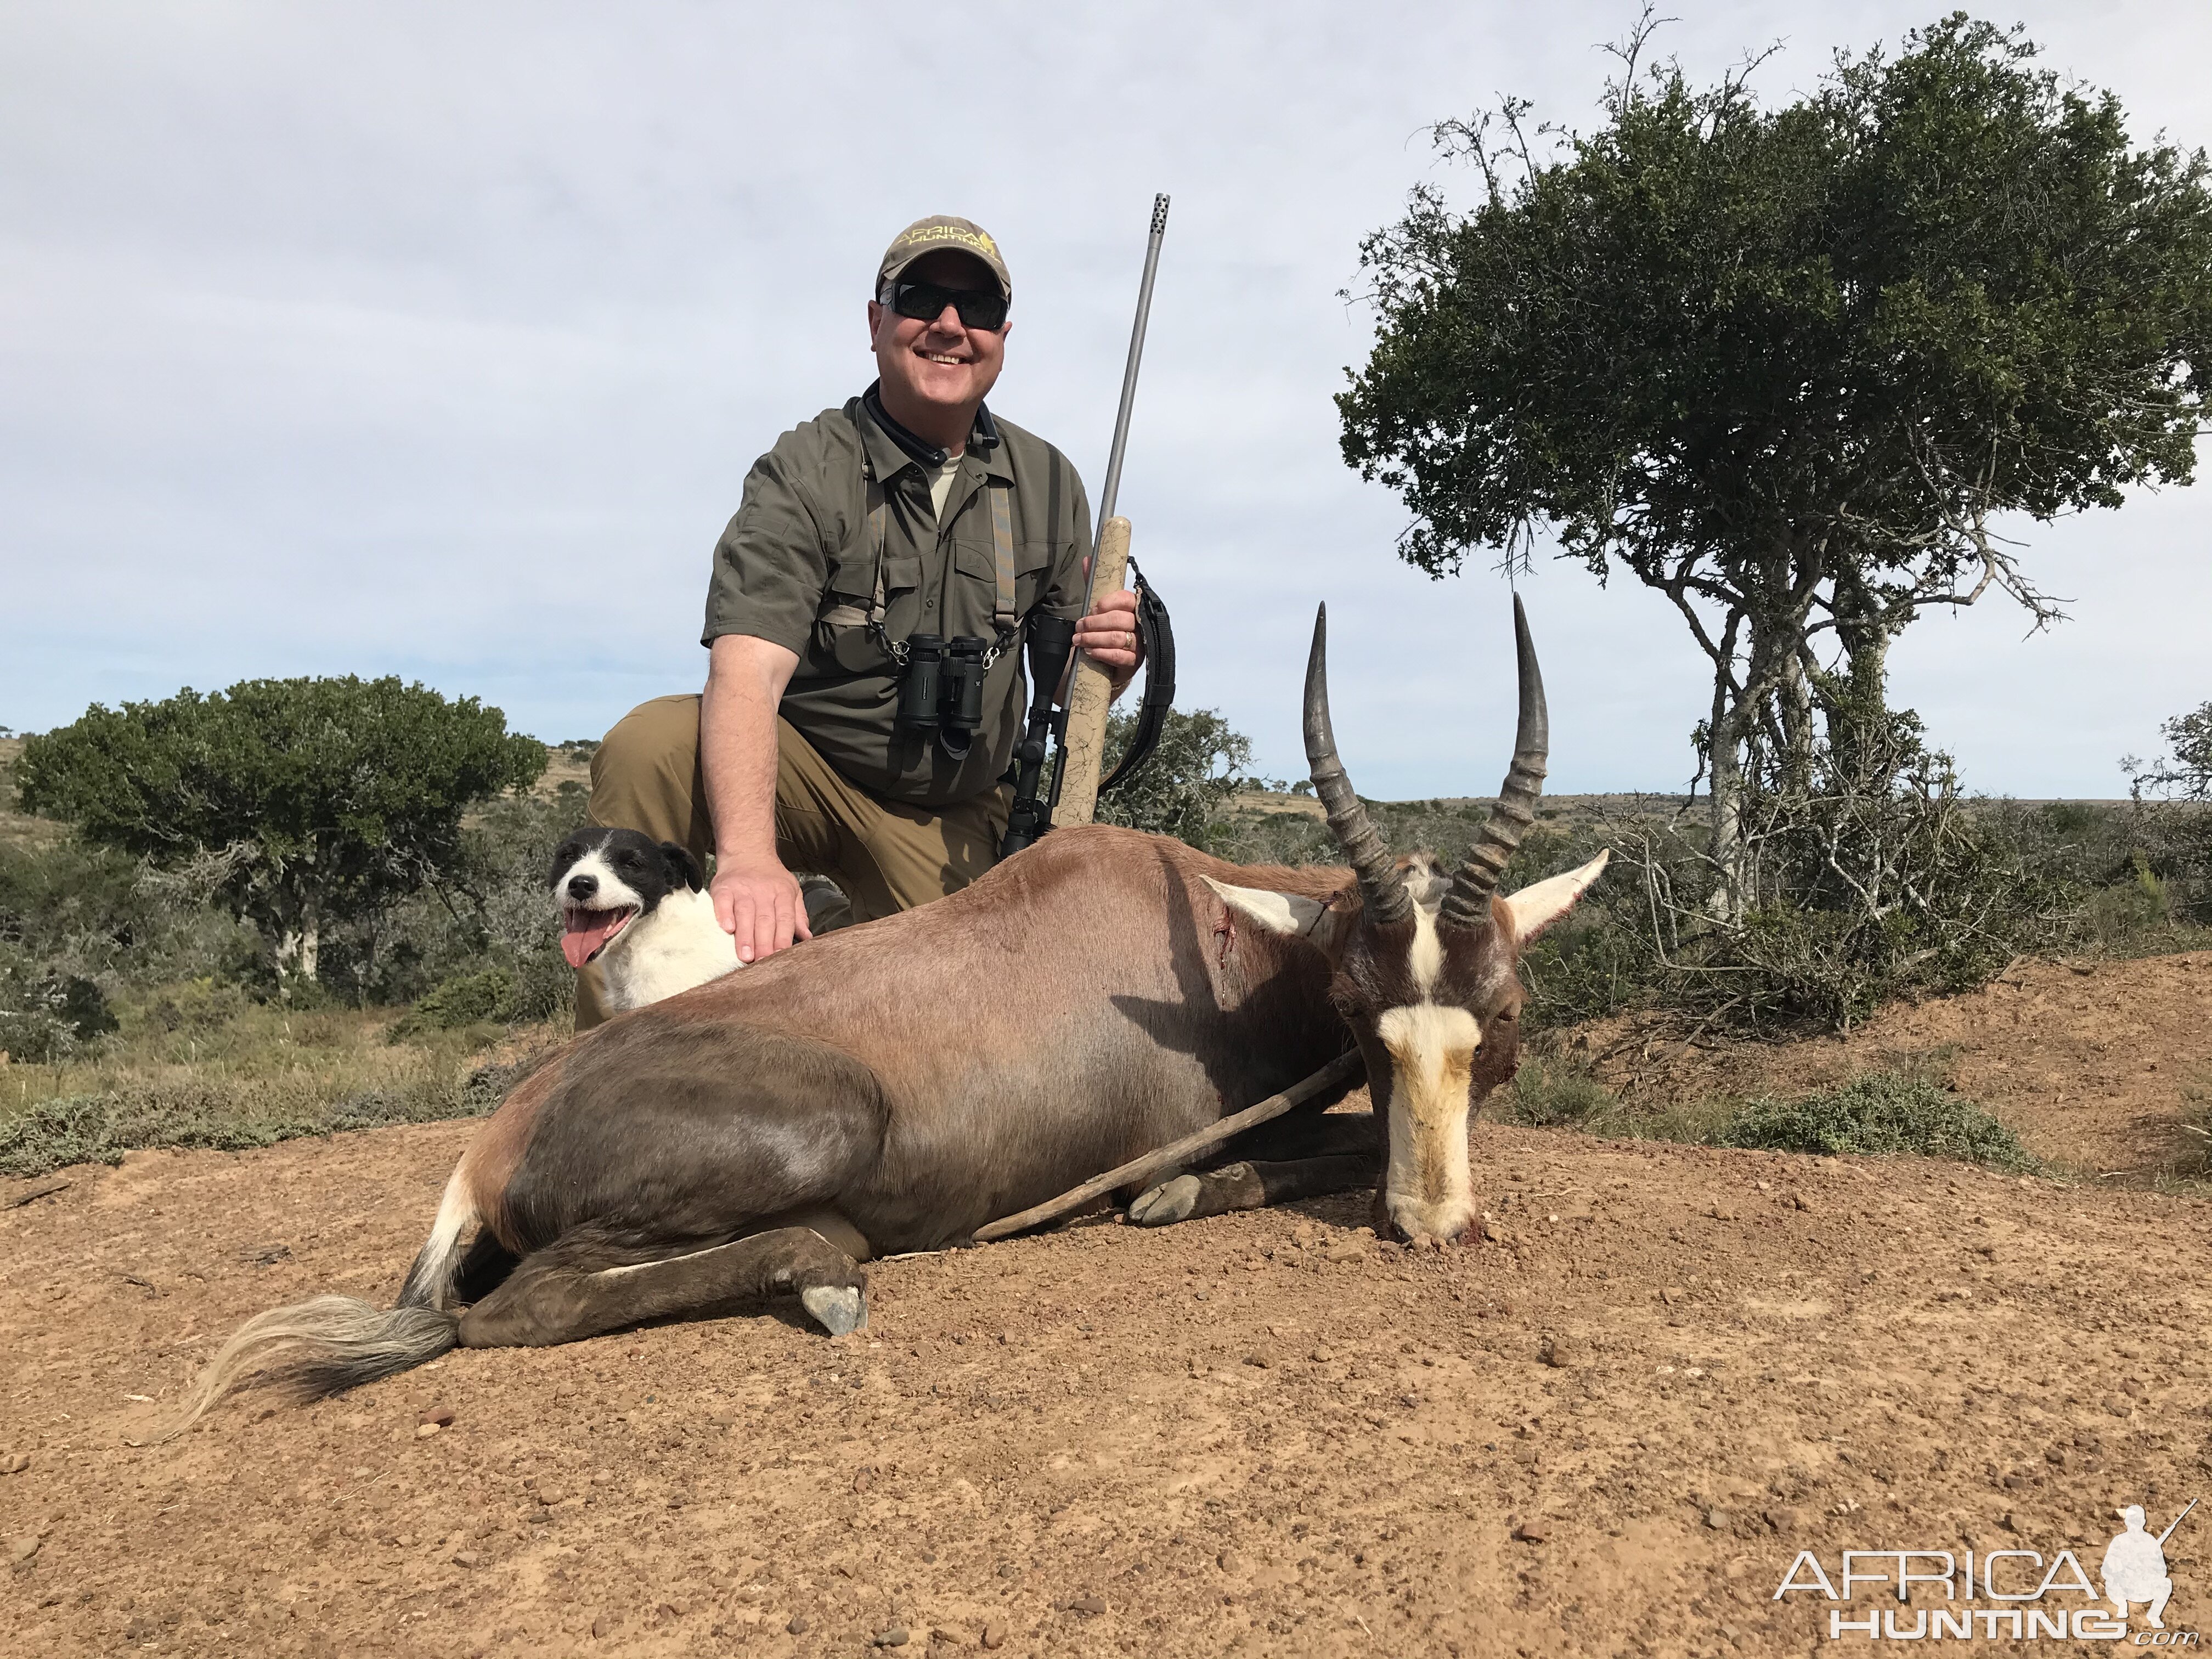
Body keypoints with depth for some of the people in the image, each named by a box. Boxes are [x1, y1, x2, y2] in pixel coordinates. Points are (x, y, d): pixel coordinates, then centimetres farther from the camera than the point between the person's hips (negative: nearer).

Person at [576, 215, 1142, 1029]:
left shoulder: (1046, 483, 1)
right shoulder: (804, 473, -13)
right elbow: (746, 671, -29)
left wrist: (1110, 658, -20)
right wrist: (748, 855, -45)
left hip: (951, 816, 3)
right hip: (802, 769, -3)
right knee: (651, 745, -31)